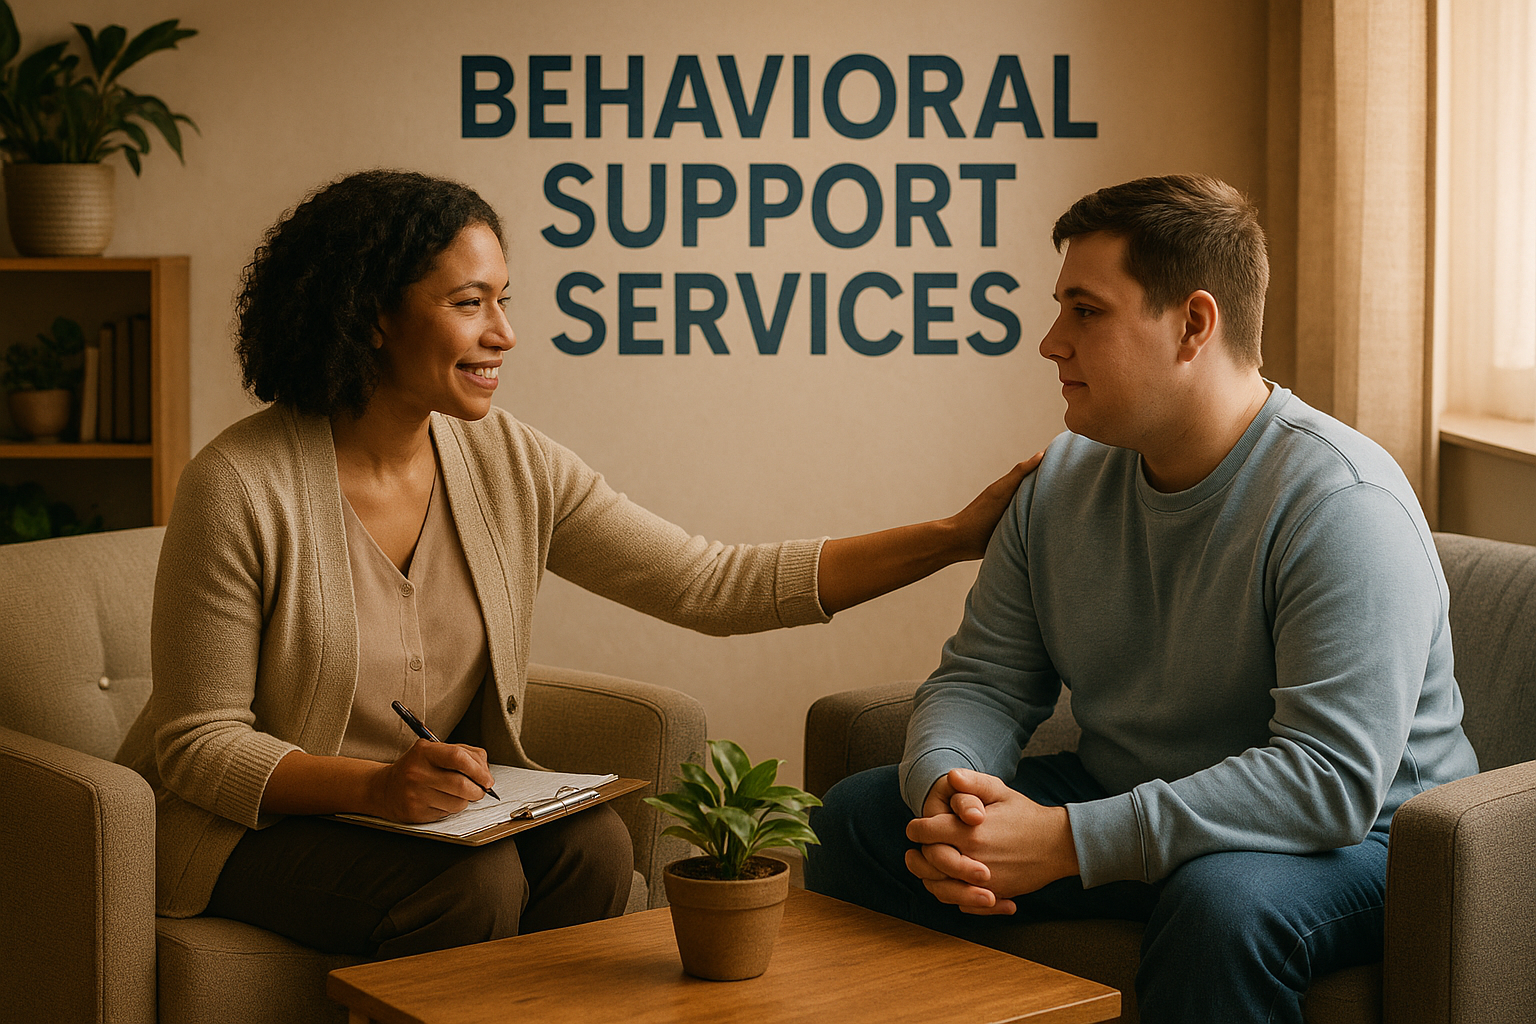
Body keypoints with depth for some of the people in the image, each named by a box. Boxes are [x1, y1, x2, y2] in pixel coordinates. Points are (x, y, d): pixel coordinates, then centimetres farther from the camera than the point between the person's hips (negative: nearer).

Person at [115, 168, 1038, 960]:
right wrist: (375, 785, -31)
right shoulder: (242, 488, -17)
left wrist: (955, 536, -12)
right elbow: (198, 743, -14)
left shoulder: (510, 464, -3)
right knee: (473, 879, -29)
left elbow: (712, 585, -6)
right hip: (260, 823, -5)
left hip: (435, 809, 5)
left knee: (591, 844, -22)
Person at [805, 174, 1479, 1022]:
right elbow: (982, 679, 4)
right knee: (856, 817, 0)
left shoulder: (1341, 504, -23)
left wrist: (1068, 842, -35)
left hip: (1348, 839, -7)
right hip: (1121, 809, 7)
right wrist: (945, 787, -22)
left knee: (1223, 899, -41)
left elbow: (1331, 776, -31)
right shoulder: (1061, 483, 2)